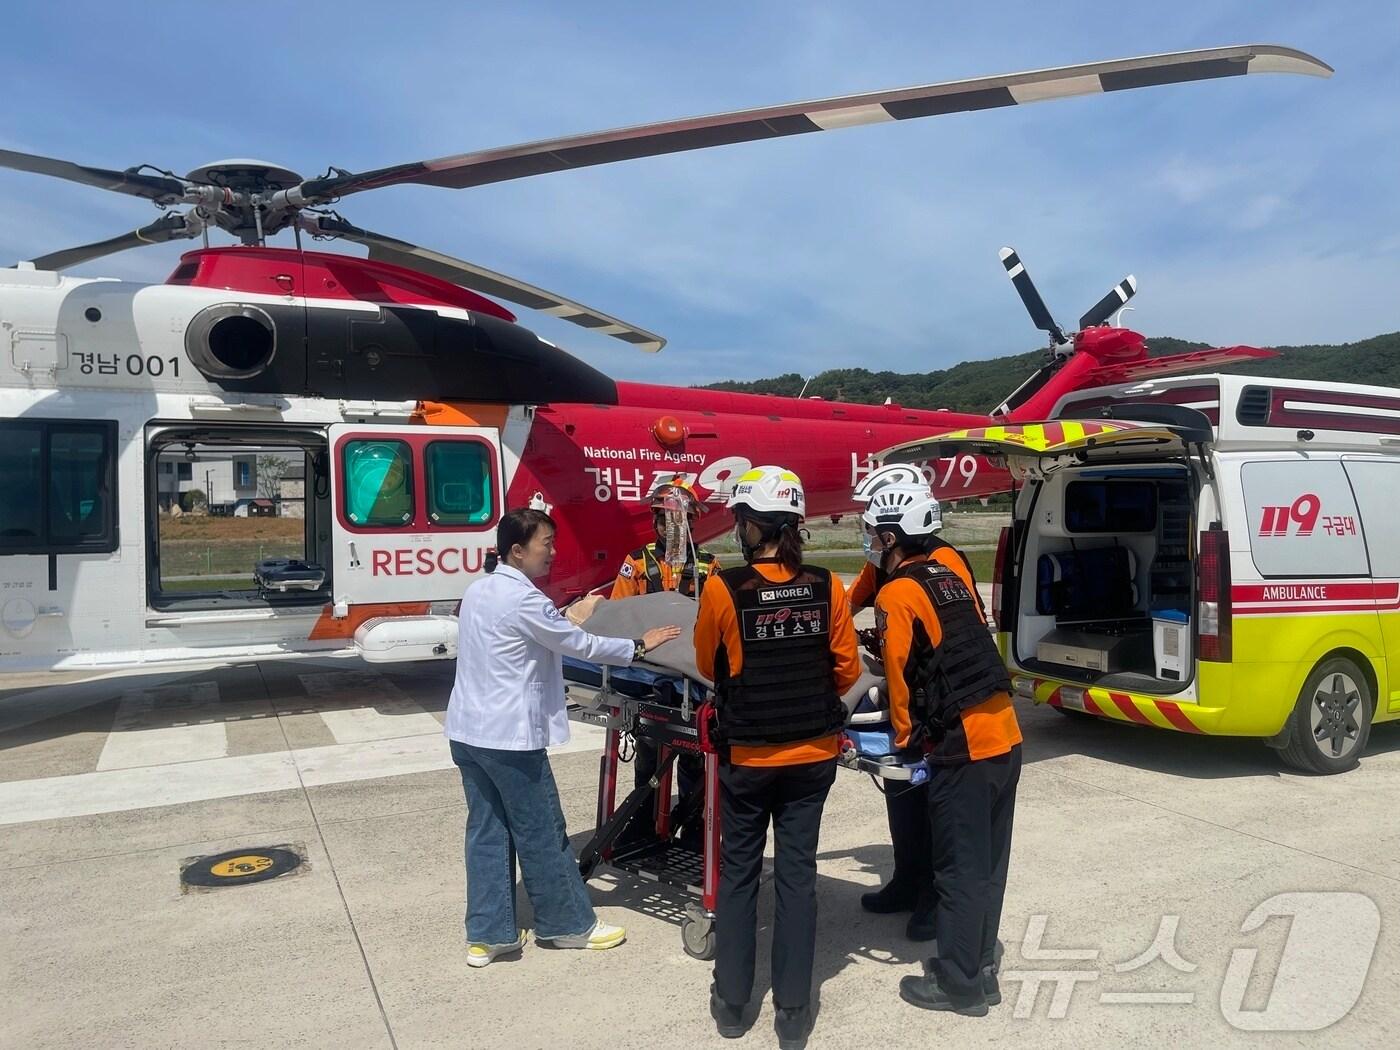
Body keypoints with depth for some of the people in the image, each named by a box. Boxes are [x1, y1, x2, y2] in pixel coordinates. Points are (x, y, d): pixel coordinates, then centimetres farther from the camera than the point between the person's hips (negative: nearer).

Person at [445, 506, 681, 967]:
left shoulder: (478, 591, 9)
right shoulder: (525, 600, -18)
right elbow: (580, 645, -10)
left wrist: (569, 618, 29)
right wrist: (638, 646, 1)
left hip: (467, 732, 9)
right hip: (509, 738, -9)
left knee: (487, 830, 13)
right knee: (541, 834, 6)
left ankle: (486, 935, 19)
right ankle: (570, 924, 21)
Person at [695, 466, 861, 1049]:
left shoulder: (724, 588, -16)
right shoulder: (826, 587, -9)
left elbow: (707, 665, -2)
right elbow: (847, 669, -1)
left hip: (746, 755, -2)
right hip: (813, 753, 2)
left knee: (738, 871, 15)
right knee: (797, 872, 12)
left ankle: (731, 1003, 27)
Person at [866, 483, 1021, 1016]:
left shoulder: (896, 596, -11)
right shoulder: (951, 569, 9)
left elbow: (901, 675, -9)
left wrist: (905, 737, 3)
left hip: (962, 746, -8)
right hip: (1004, 732, 8)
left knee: (959, 870, 5)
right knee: (987, 863, 17)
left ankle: (959, 985, 18)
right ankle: (979, 966, 31)